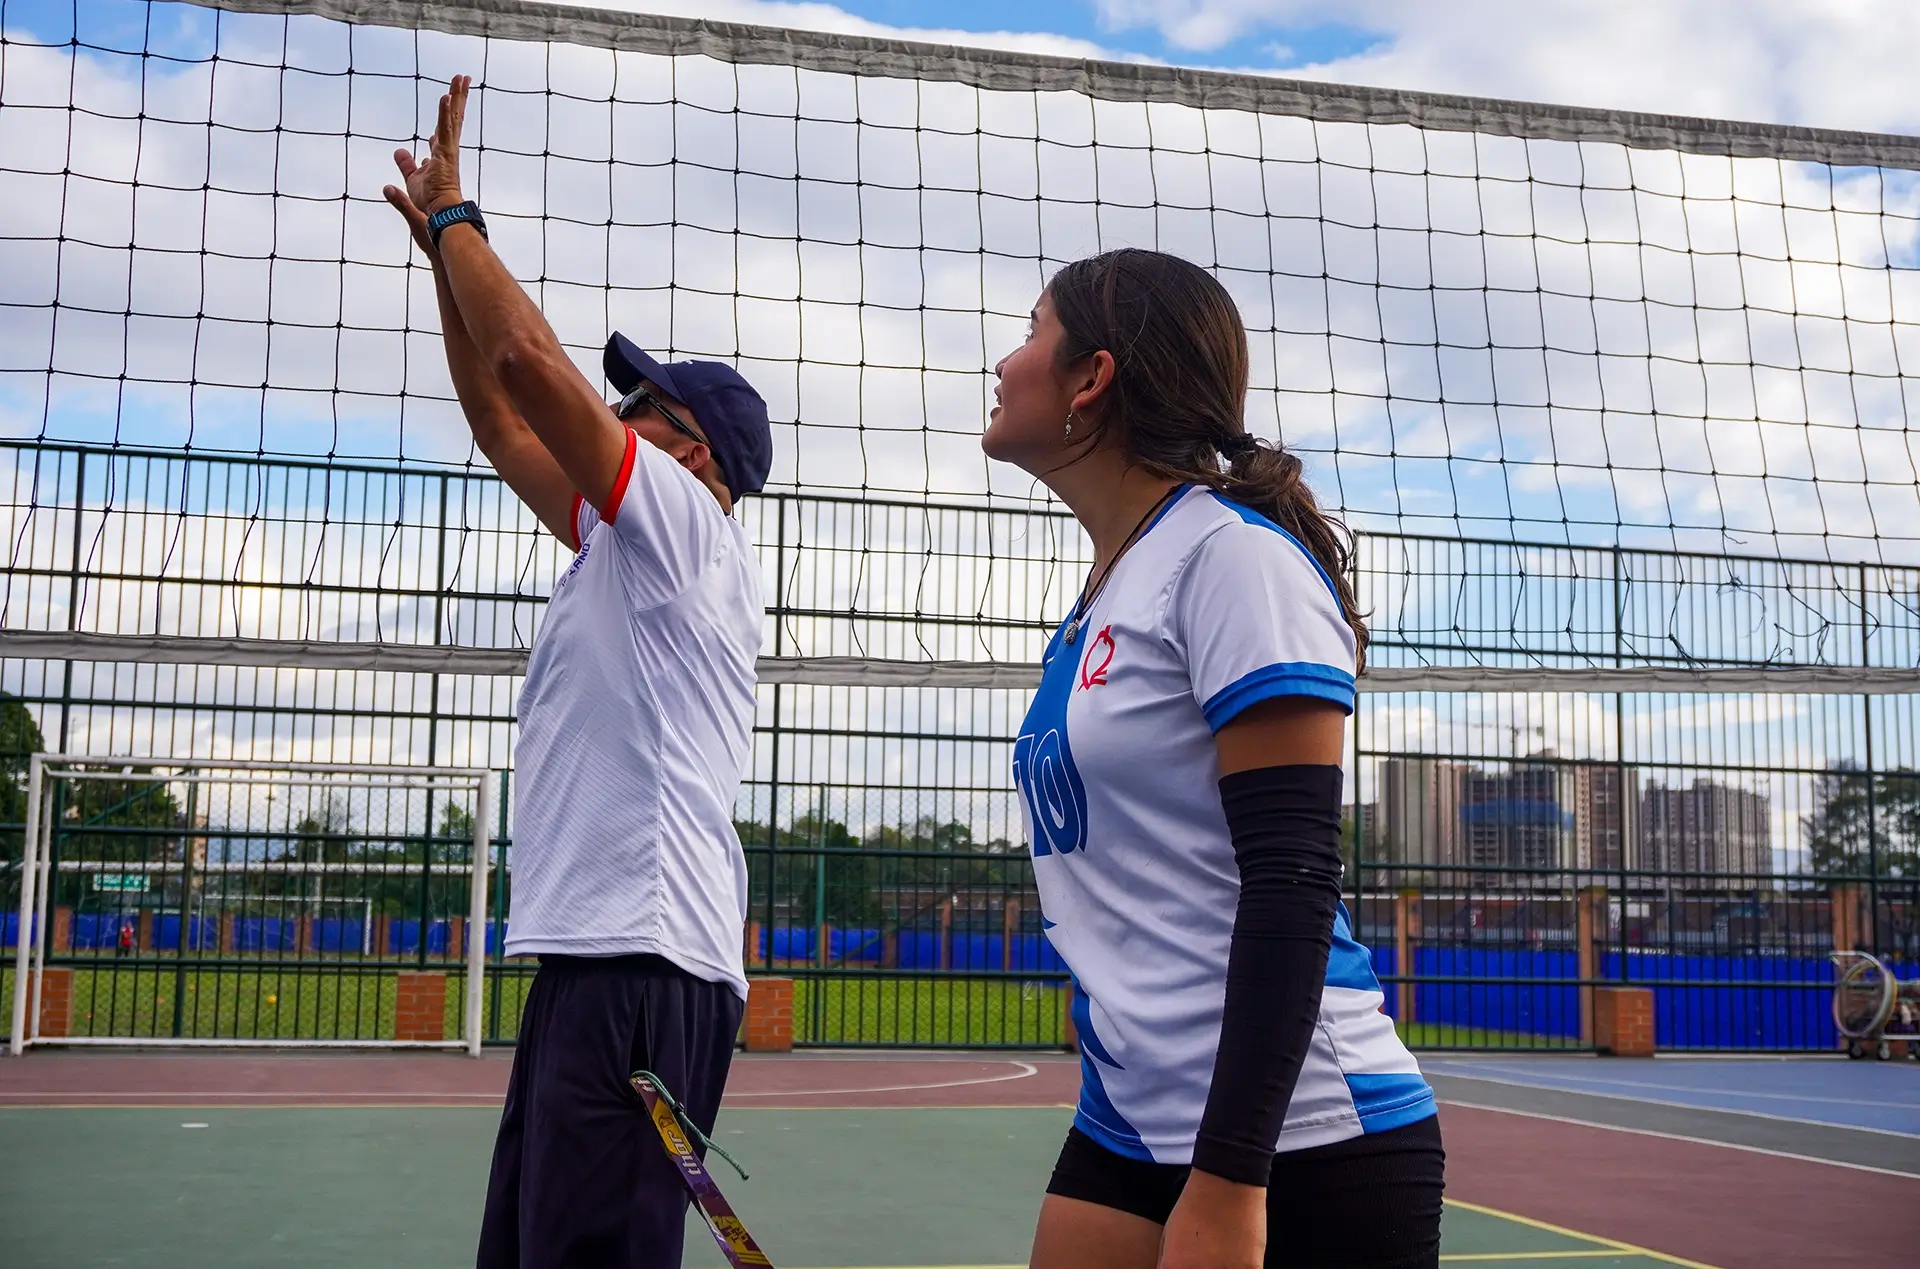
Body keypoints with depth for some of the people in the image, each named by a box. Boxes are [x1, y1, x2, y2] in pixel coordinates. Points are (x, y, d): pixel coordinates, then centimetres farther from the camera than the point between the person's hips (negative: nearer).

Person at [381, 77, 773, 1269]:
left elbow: (531, 360, -11)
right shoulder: (622, 550, 23)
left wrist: (453, 212, 3)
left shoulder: (691, 529, -3)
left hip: (643, 963, -10)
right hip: (594, 953, 10)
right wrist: (441, 245, 23)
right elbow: (501, 418, 25)